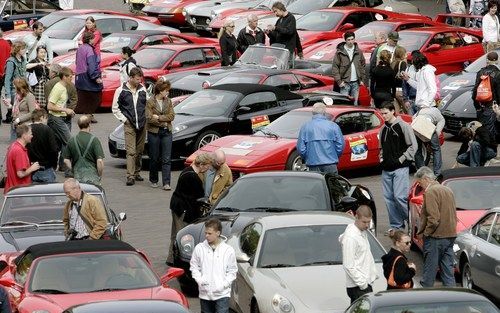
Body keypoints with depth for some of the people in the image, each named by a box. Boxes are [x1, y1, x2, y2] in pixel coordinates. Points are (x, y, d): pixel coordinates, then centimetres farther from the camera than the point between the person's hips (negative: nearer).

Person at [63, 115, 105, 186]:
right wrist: (100, 175, 3)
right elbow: (99, 161, -11)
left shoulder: (72, 141, 7)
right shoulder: (94, 140, -6)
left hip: (77, 177, 4)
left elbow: (66, 160, 12)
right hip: (92, 176, -4)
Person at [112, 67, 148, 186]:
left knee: (139, 151, 10)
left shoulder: (142, 89, 6)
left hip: (142, 124, 4)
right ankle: (130, 176, -11)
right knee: (131, 152, -10)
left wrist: (145, 117, 9)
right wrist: (124, 119, -5)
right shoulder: (121, 90, -4)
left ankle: (137, 173, 22)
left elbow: (147, 103, 20)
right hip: (129, 125, -4)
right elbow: (115, 108, 2)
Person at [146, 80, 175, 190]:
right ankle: (153, 180, 23)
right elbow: (149, 118, -14)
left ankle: (166, 183, -8)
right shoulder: (150, 102, -6)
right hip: (154, 132, -3)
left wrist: (158, 118, -12)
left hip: (166, 132, 3)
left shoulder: (168, 101, 7)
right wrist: (163, 122, -11)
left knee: (166, 159, -5)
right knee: (154, 159, 7)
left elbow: (172, 116, -2)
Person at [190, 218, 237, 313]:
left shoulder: (228, 250, -3)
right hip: (205, 293, 3)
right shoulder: (199, 248, 1)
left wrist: (223, 285, -11)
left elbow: (232, 271, 2)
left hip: (222, 294, -3)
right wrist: (199, 280, -6)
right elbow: (194, 267, 10)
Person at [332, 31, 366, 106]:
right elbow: (335, 67, -5)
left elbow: (362, 66, 13)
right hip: (345, 83, -4)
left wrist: (362, 79, 6)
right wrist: (339, 81, -11)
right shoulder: (340, 52, -4)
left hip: (356, 83, 4)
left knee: (355, 104, 8)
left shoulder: (358, 52, 8)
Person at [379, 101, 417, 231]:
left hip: (400, 168, -7)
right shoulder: (383, 129, 14)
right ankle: (396, 225, 14)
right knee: (389, 197, 6)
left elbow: (413, 146, -7)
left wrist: (402, 159, -12)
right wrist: (382, 158, 8)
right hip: (386, 169, 7)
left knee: (400, 196, -15)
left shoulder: (403, 126, -6)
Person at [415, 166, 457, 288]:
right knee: (448, 269, 10)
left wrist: (425, 233, -10)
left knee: (429, 270, -1)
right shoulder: (448, 190, 14)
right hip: (450, 235, 8)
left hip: (436, 236, -8)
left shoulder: (431, 192, -14)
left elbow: (433, 218, -21)